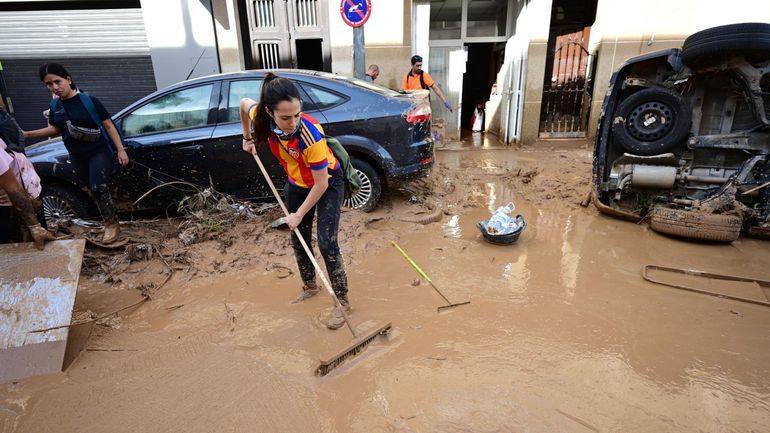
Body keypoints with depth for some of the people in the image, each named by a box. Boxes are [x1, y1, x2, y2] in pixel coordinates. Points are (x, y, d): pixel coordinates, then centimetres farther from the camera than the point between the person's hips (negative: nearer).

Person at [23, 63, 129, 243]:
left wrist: (120, 149, -15)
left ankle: (111, 224, -1)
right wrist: (27, 134, 11)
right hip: (77, 156, 6)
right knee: (93, 189, 10)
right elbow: (55, 129, 19)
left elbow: (108, 125, -11)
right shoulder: (55, 105, 5)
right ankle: (109, 219, 22)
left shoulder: (88, 100, -13)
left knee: (98, 188, -13)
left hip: (100, 151, -6)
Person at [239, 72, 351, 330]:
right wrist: (248, 139, 10)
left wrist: (298, 215, -20)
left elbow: (321, 184, -29)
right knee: (299, 239, 15)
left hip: (328, 184, -6)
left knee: (326, 243, -12)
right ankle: (309, 287, 37)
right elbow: (244, 103, 3)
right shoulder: (262, 116, -23)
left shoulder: (310, 134, -38)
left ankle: (342, 301, 4)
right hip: (297, 184, 6)